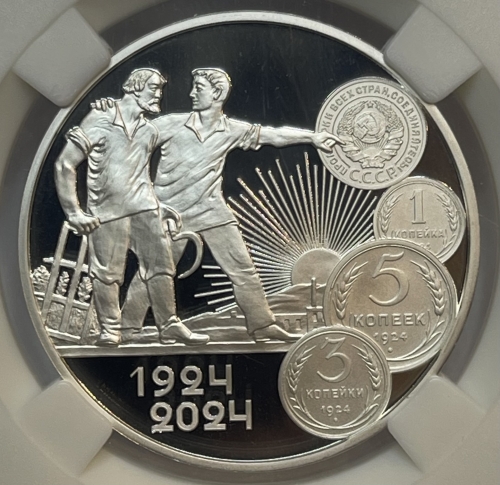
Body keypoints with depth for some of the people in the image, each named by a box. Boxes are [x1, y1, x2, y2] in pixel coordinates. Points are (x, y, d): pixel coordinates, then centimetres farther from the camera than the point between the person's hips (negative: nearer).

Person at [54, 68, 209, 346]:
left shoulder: (150, 130, 12)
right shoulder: (99, 121, -4)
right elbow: (65, 165, -5)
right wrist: (74, 212, -8)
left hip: (144, 208, 5)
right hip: (107, 210, -4)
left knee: (160, 264, 2)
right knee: (107, 272, -1)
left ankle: (170, 326, 12)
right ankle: (112, 329, 14)